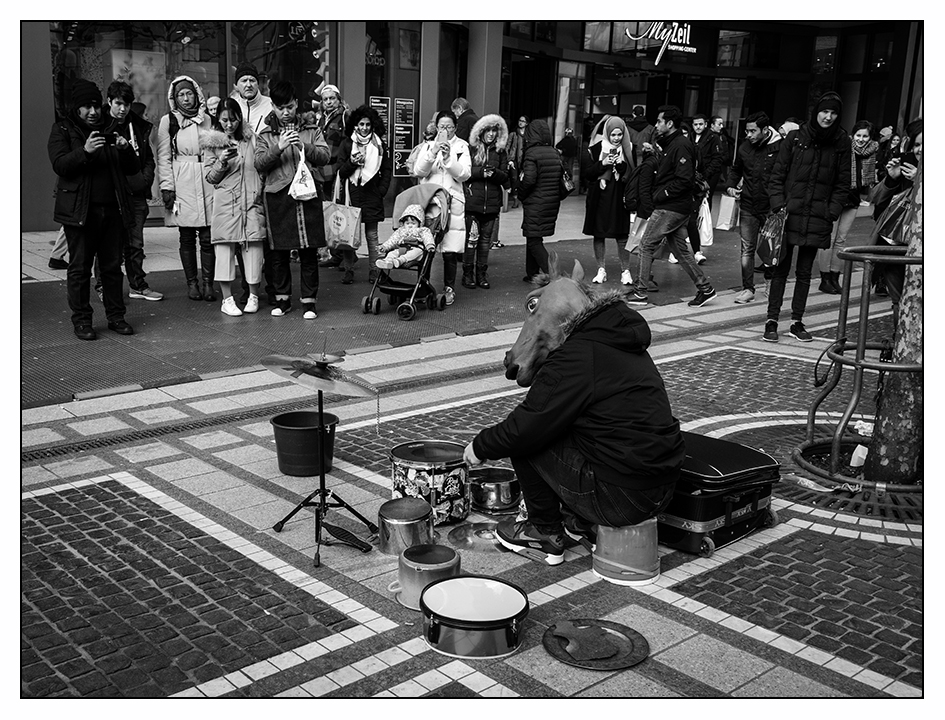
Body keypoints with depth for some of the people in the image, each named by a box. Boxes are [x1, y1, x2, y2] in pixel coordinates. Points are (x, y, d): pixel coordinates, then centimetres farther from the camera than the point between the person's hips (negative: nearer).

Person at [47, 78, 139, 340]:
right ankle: (81, 320, 6)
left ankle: (116, 316, 15)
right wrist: (85, 151, -24)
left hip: (112, 209, 4)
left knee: (112, 265, 6)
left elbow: (133, 169, 14)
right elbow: (59, 164, -9)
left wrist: (126, 149, -6)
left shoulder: (110, 130, 17)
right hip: (79, 210, -3)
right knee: (79, 267, -1)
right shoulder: (62, 129, 6)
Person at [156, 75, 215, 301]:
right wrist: (167, 187, -6)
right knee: (187, 236, 2)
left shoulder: (207, 119, 12)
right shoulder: (168, 121, 6)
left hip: (208, 181, 1)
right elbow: (163, 157, 3)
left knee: (208, 236, -2)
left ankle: (208, 283, 3)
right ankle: (191, 283, 11)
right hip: (182, 183, -1)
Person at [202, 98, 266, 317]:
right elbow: (211, 177, 4)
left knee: (253, 246, 0)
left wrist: (260, 190, 5)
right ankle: (227, 299, 6)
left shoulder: (250, 138, 8)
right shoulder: (212, 143, 4)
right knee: (225, 246, -1)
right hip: (225, 202, -1)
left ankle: (253, 295, 12)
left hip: (252, 200, 1)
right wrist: (222, 162, -13)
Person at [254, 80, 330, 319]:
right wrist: (278, 148, -15)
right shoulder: (265, 134, 10)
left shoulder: (311, 130, 12)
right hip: (277, 196, 0)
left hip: (307, 194, 0)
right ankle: (282, 299, 17)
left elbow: (325, 156, 1)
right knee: (279, 252, 4)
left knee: (309, 250, 0)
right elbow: (259, 164, -1)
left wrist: (304, 146, -14)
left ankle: (309, 300, 7)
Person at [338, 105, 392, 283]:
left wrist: (382, 190, -1)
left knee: (372, 234, 3)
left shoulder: (379, 144, 8)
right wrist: (351, 163, -13)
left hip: (372, 195, 0)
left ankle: (374, 269, 7)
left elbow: (387, 170, 10)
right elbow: (341, 172, 6)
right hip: (352, 193, 0)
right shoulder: (347, 143, 5)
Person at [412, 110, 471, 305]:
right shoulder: (428, 146, 13)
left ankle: (449, 288, 8)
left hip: (452, 203, -1)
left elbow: (464, 174, -4)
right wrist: (433, 152, -13)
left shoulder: (461, 147, 9)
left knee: (450, 251, -4)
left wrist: (448, 156, -15)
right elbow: (419, 171, 0)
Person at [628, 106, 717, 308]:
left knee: (646, 246, -3)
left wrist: (661, 195, -17)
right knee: (681, 249, 13)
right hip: (677, 208, 10)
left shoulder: (681, 145, -15)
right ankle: (704, 288, 17)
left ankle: (639, 293, 2)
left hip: (670, 208, -10)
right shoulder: (671, 143, 16)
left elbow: (684, 179, -21)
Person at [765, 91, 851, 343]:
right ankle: (771, 320, 4)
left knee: (805, 272, 7)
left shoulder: (841, 143, 5)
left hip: (818, 218, 2)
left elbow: (843, 183, 8)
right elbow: (777, 175, 3)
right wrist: (778, 205, -7)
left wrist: (832, 211, -3)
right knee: (781, 268, -1)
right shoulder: (795, 138, 1)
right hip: (790, 213, -1)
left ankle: (797, 322, 14)